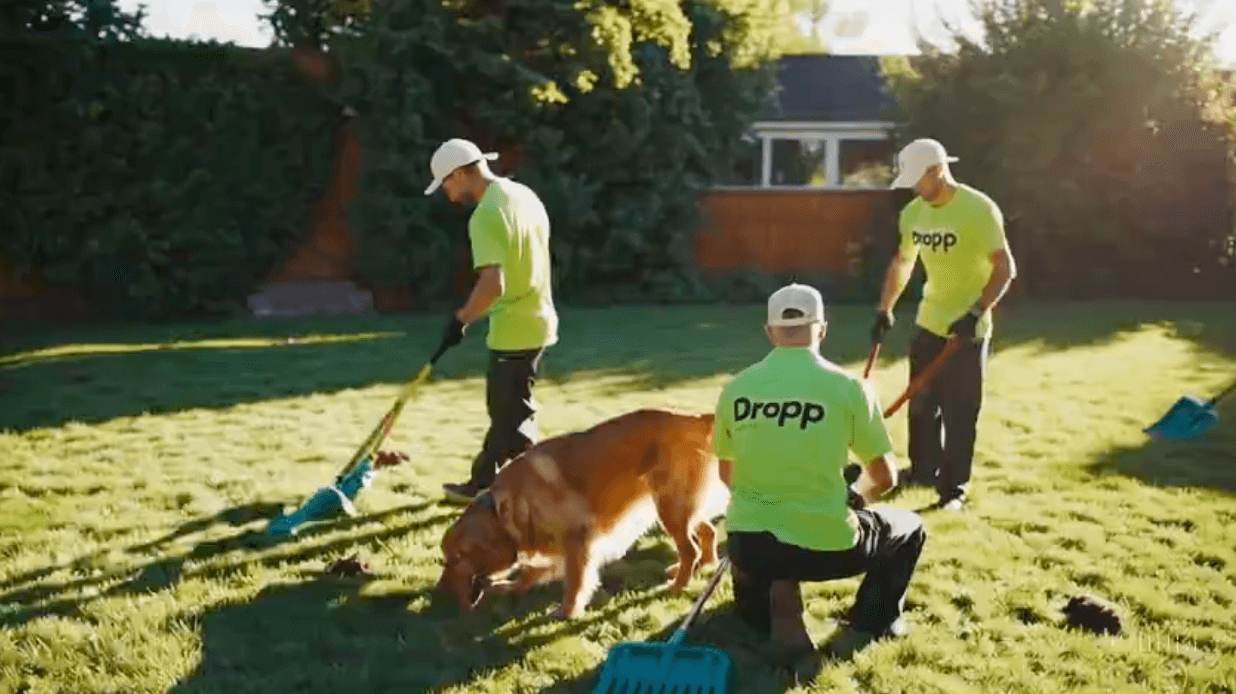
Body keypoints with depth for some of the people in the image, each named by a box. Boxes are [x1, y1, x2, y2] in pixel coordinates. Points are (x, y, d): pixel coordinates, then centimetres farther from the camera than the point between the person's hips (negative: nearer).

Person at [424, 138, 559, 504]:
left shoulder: (486, 215, -20)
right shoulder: (526, 195, 8)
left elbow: (492, 284, -29)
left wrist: (460, 319, -15)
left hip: (515, 329, -10)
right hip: (537, 319, 10)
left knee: (513, 417, 2)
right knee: (504, 408, 19)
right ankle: (481, 483, 31)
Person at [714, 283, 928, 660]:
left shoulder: (735, 388, 1)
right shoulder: (848, 387, -7)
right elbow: (885, 477, 3)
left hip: (749, 545, 2)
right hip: (825, 546, -2)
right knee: (909, 529, 27)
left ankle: (777, 619, 12)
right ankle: (866, 627, 16)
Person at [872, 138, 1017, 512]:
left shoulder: (978, 209, -19)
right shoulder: (912, 213, 1)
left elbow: (1005, 267, -19)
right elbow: (902, 263, 16)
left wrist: (976, 312, -27)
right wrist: (884, 309, 12)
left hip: (967, 329, -6)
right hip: (928, 323, 7)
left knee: (959, 413, -1)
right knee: (921, 404, 16)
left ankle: (954, 488, 11)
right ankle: (923, 470, 34)